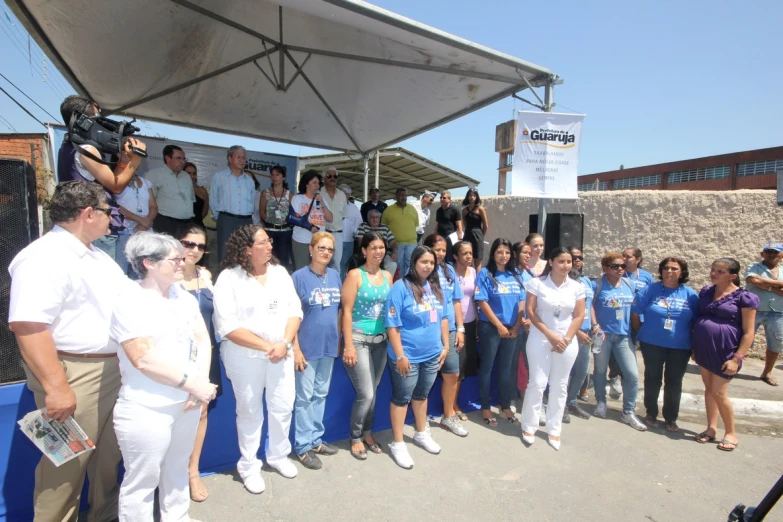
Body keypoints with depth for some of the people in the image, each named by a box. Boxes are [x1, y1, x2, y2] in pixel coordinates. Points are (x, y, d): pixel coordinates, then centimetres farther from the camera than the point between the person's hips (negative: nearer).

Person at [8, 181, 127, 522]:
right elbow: (27, 325, -26)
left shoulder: (96, 255, 13)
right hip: (76, 376, -9)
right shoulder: (44, 258, -18)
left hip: (114, 370, 9)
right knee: (67, 461, 7)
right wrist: (56, 387, -27)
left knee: (109, 453, 21)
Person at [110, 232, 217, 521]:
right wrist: (193, 384, -18)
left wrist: (200, 383, -9)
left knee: (178, 469, 22)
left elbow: (203, 341, 5)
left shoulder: (185, 297, 6)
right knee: (142, 480, 8)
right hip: (147, 409, -6)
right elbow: (144, 359, -21)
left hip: (186, 402, 7)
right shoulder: (130, 303, -14)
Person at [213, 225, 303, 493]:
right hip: (245, 356, -4)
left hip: (282, 352, 4)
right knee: (250, 411, 11)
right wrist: (266, 346, -18)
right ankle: (249, 466, 31)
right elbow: (227, 326, -16)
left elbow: (294, 310, 1)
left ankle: (278, 455, 36)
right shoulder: (228, 278, -10)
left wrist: (284, 343, -14)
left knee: (283, 406, 12)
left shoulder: (279, 272, 3)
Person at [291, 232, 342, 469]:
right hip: (307, 346, -5)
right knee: (305, 397, 6)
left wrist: (338, 338, 9)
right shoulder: (299, 277, -11)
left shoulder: (335, 276, 3)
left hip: (329, 345, 5)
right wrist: (295, 348, -14)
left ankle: (315, 440, 31)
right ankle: (303, 447, 20)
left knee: (321, 394, 16)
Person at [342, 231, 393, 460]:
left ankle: (367, 433, 33)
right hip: (359, 339, -5)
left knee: (373, 392, 14)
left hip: (381, 340, 5)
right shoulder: (355, 275, -9)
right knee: (365, 394, -4)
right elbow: (347, 311, -12)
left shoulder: (387, 276, 8)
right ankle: (356, 438, 19)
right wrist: (348, 345, -16)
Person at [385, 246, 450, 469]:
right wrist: (400, 356, -18)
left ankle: (422, 434, 41)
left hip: (432, 354, 6)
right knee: (401, 398, 9)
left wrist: (445, 345, 11)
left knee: (421, 395, 22)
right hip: (408, 356, -6)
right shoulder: (401, 287, -15)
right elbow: (392, 325, -17)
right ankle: (398, 444, 23)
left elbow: (443, 318, 13)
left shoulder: (436, 287, 4)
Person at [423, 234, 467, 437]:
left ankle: (449, 416, 29)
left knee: (452, 374, 11)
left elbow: (456, 301, 11)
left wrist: (460, 328, 7)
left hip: (449, 331, 5)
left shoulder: (449, 270, 7)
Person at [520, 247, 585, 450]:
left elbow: (579, 316, 2)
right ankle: (529, 426, 14)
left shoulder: (577, 286, 2)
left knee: (560, 386, 9)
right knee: (537, 383, -2)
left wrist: (566, 339, -8)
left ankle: (554, 429, 22)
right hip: (540, 339, -3)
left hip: (567, 342, 3)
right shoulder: (537, 283, -7)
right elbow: (530, 311, -8)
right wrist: (550, 335, -12)